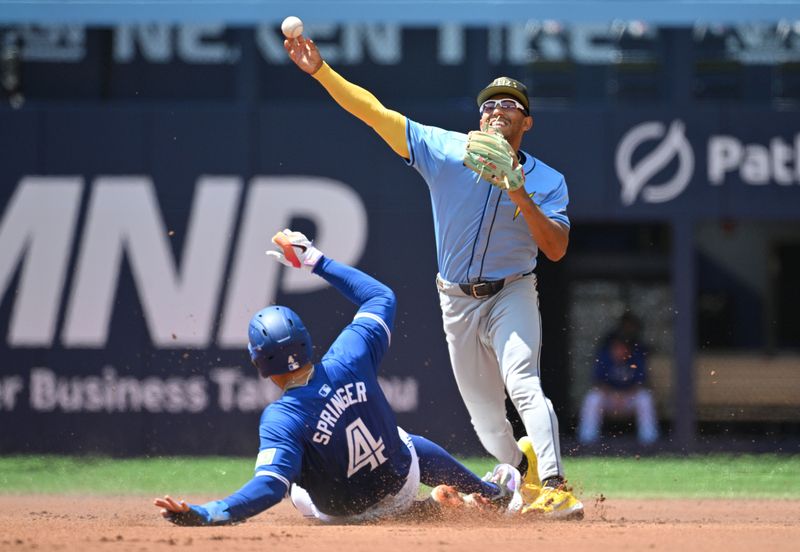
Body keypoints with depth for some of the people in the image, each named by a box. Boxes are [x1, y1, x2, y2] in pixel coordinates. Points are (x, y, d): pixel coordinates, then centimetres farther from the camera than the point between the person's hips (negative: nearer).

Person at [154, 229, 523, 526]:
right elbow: (381, 296, -8)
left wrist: (205, 515, -57)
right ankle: (492, 492, 57)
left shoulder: (281, 419, -36)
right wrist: (315, 260, -2)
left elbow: (271, 485, -47)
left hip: (345, 514, -3)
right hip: (404, 483, 3)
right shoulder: (349, 360, -25)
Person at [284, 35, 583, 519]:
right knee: (485, 413, 8)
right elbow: (375, 112, -10)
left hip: (512, 294, -3)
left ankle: (556, 489, -34)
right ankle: (530, 484, 31)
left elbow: (557, 249, -15)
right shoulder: (445, 150, -5)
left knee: (523, 385, -26)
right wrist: (320, 70, -19)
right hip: (458, 299, 3)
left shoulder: (546, 181, -5)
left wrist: (523, 200, -28)